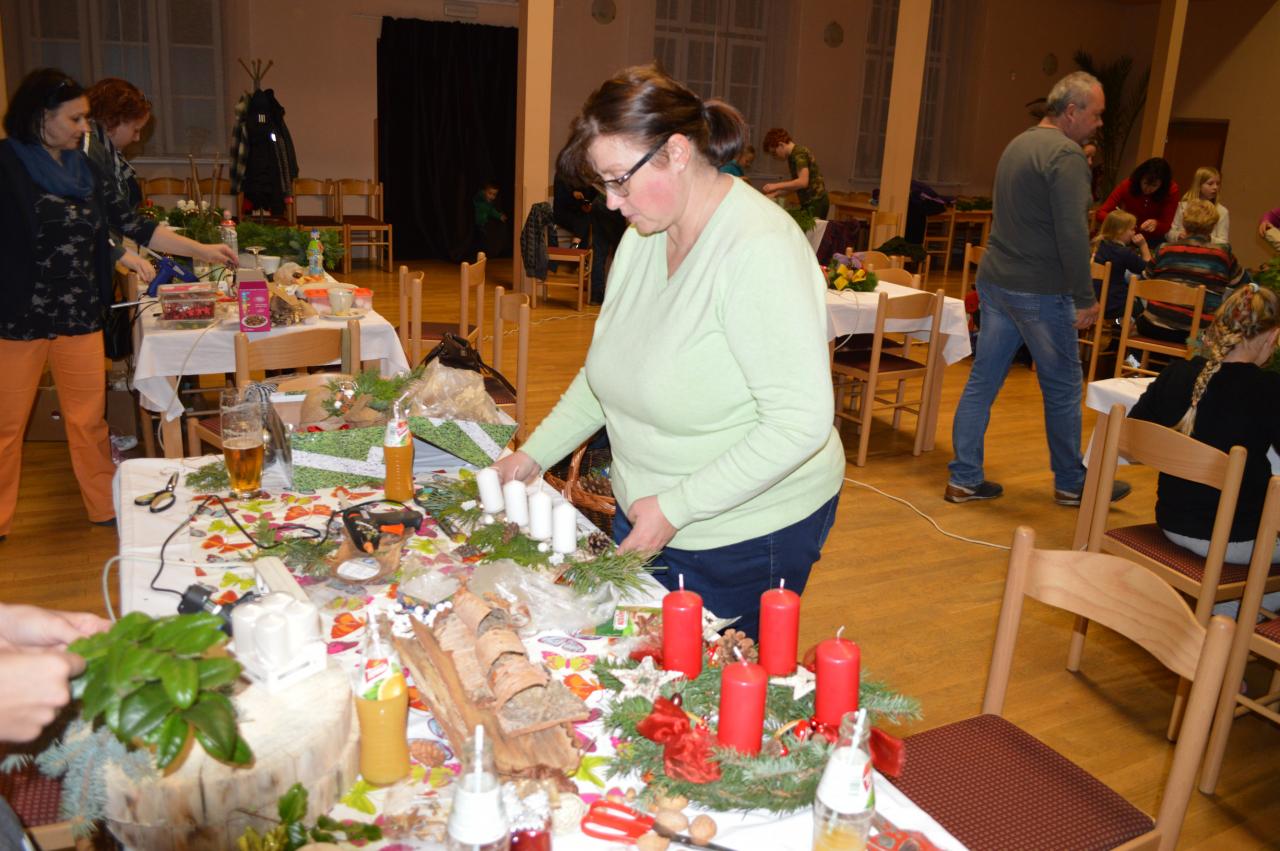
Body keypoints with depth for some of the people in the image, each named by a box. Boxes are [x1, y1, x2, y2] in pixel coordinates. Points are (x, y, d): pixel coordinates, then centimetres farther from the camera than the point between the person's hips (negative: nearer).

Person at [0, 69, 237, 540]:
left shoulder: (84, 169, 10)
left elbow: (134, 224, 9)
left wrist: (201, 250, 3)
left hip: (81, 316, 5)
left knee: (89, 417, 11)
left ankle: (105, 506, 23)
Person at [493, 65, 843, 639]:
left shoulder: (760, 251, -24)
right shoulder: (643, 235, 2)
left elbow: (800, 423, -28)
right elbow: (608, 369, 12)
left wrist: (676, 507, -25)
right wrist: (535, 453, 5)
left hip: (747, 539, -7)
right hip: (646, 523, 8)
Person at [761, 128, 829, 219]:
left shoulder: (799, 153, -13)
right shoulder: (792, 156, 15)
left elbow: (803, 182, -24)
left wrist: (776, 186, -21)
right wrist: (775, 194, 8)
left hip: (816, 203, -9)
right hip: (809, 203, 9)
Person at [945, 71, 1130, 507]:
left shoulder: (1017, 144, 14)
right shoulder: (1066, 153, -14)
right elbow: (1072, 232, -21)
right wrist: (1085, 298, -15)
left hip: (994, 280, 8)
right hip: (1040, 290, -8)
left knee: (982, 380, 9)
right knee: (1063, 389, 6)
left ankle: (964, 479, 13)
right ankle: (1071, 484, 20)